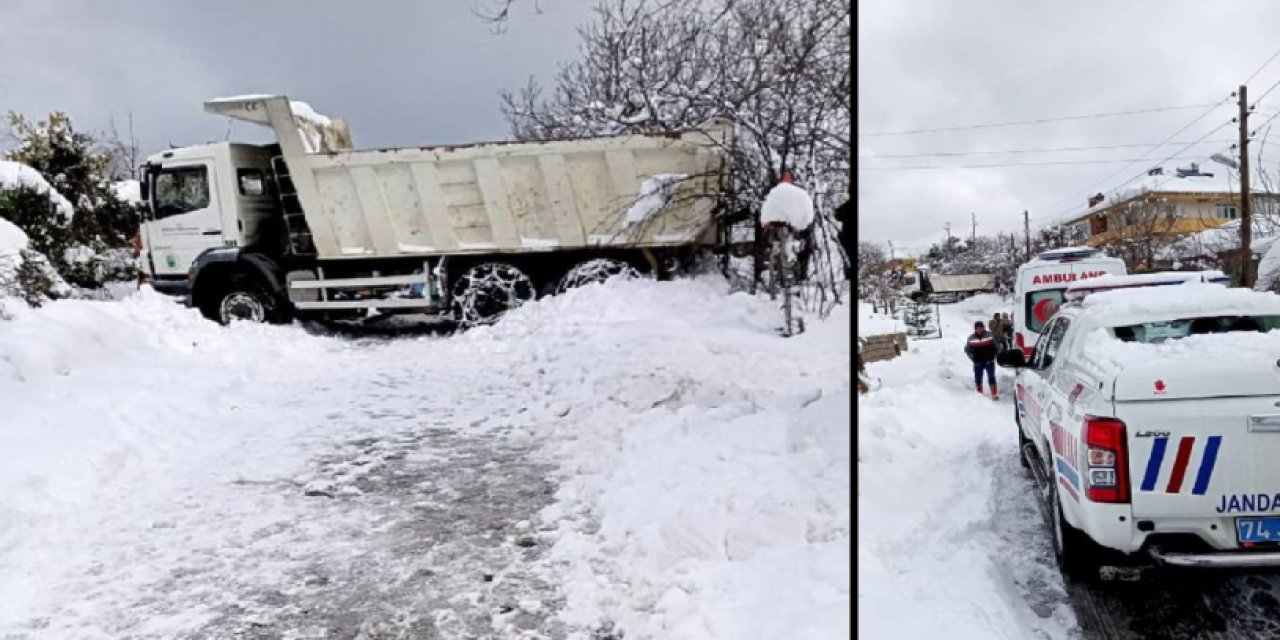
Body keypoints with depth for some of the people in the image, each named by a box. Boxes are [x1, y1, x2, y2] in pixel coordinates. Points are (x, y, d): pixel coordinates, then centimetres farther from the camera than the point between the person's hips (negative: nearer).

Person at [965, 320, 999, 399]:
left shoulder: (990, 335, -4)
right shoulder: (971, 338, -3)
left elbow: (996, 346, 6)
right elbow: (967, 349, 10)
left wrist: (994, 355, -2)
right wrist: (972, 356, -2)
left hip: (989, 361, -1)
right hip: (977, 362, 1)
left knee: (991, 377, -5)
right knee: (978, 379, 8)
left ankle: (994, 394, -1)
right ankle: (980, 395, 23)